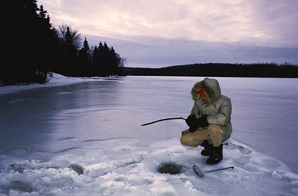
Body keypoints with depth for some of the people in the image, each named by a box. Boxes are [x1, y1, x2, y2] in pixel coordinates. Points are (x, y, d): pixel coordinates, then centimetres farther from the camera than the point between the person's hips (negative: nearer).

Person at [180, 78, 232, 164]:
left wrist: (203, 120, -35)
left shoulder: (224, 101, -23)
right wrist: (192, 119, -19)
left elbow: (223, 118, -41)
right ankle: (209, 146, 13)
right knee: (185, 140, -11)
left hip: (222, 131, -5)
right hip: (206, 130, 6)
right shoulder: (199, 101, -8)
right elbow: (194, 114, 7)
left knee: (213, 128, -40)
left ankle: (217, 152, -10)